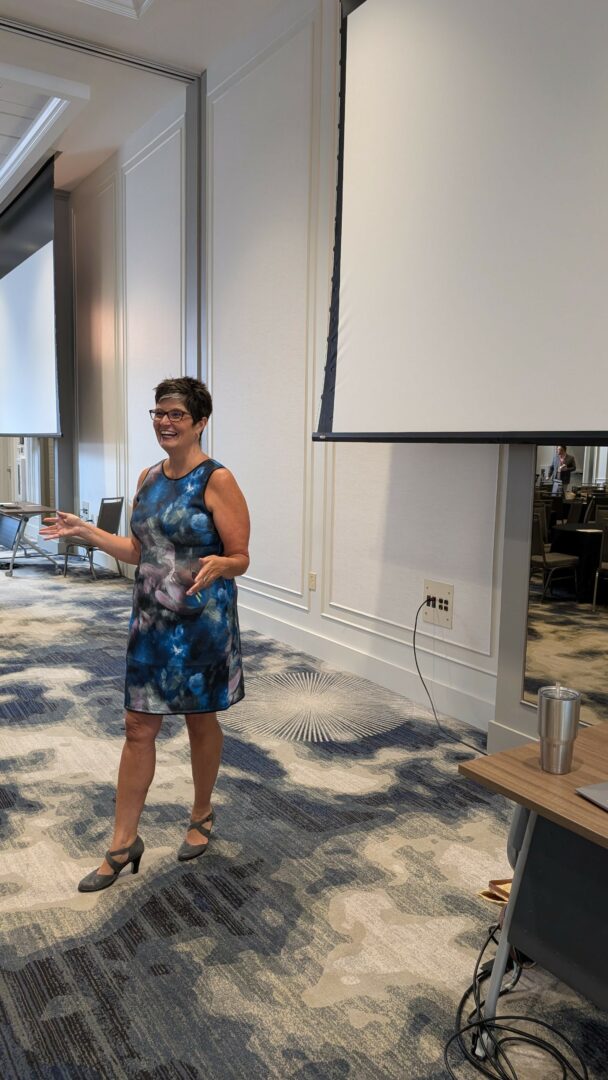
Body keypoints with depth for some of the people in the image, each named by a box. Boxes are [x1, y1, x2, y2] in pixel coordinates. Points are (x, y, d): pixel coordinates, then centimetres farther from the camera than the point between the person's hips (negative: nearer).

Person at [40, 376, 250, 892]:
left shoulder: (217, 480, -13)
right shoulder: (149, 478, 7)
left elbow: (240, 558, -12)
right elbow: (140, 550, 14)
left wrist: (216, 566, -33)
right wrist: (85, 530, 9)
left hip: (202, 622, -6)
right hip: (152, 619, 6)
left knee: (201, 720, 12)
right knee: (139, 726, 8)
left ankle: (202, 817, 36)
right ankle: (124, 843, 22)